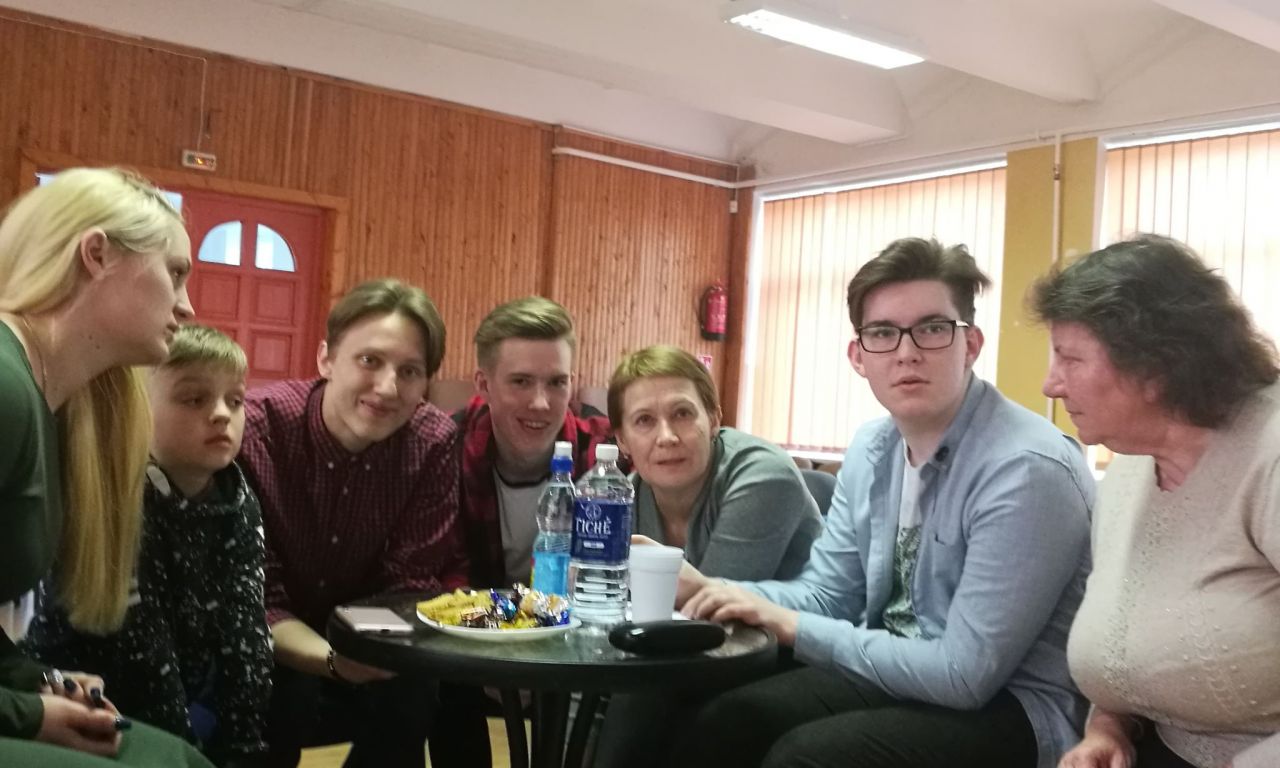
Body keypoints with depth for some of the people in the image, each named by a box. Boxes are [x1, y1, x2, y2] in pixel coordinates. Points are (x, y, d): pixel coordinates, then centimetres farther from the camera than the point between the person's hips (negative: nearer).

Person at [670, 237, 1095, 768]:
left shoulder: (1026, 470, -25)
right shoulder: (871, 449, 2)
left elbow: (965, 674, -25)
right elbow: (826, 594, 6)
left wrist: (791, 625, -20)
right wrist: (706, 588, -12)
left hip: (1010, 708, -7)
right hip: (894, 671, 7)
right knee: (721, 722, -4)